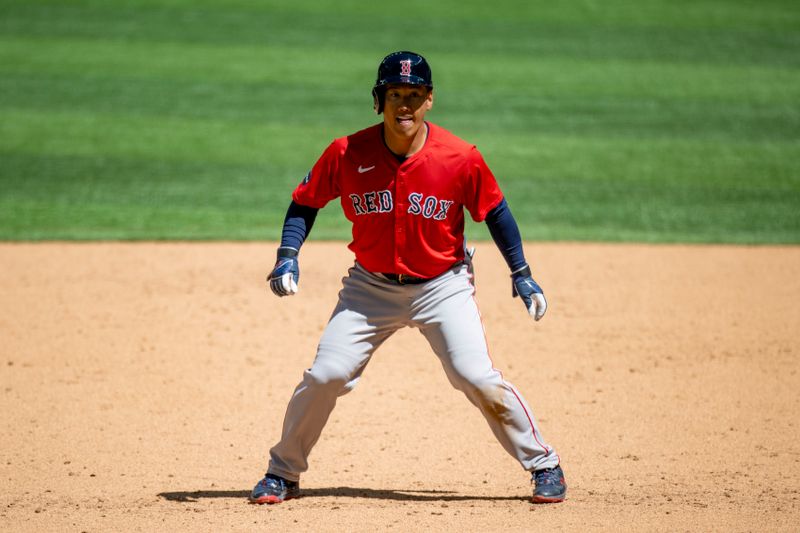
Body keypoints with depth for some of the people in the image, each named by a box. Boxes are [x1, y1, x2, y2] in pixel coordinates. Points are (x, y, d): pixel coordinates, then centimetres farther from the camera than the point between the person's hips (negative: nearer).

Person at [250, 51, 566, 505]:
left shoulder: (461, 158, -16)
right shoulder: (346, 154, -14)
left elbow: (495, 211, -1)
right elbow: (305, 203, 0)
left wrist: (522, 275, -1)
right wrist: (288, 258, -13)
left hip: (442, 285, -1)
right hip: (371, 287, 1)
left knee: (478, 378, -13)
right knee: (326, 376, -7)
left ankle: (543, 464, 5)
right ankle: (283, 474, 12)